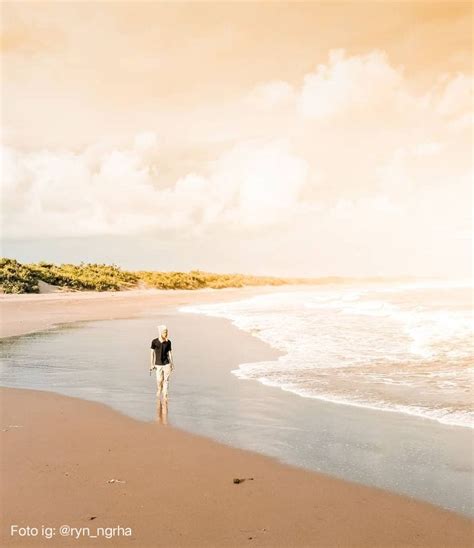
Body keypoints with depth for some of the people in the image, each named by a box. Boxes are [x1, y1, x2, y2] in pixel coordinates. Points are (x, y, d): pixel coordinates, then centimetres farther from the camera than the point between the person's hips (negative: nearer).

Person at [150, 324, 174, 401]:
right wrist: (152, 364, -1)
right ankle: (159, 390, 33)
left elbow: (170, 353, 6)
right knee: (159, 380, 2)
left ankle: (165, 395, 5)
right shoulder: (154, 341, -6)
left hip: (166, 364, 1)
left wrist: (172, 363, 7)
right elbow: (152, 353, 0)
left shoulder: (168, 342, -1)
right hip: (158, 365, -1)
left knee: (166, 380, -3)